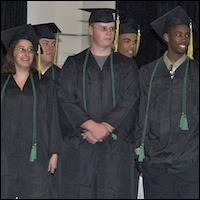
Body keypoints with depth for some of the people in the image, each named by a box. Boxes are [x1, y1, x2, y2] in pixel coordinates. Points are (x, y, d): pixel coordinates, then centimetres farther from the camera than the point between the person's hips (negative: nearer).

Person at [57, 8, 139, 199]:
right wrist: (92, 126, -14)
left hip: (116, 146, 0)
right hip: (79, 145, 0)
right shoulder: (74, 64, 9)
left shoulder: (126, 66, 10)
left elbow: (129, 102, -1)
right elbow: (66, 99, -1)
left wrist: (105, 127, -12)